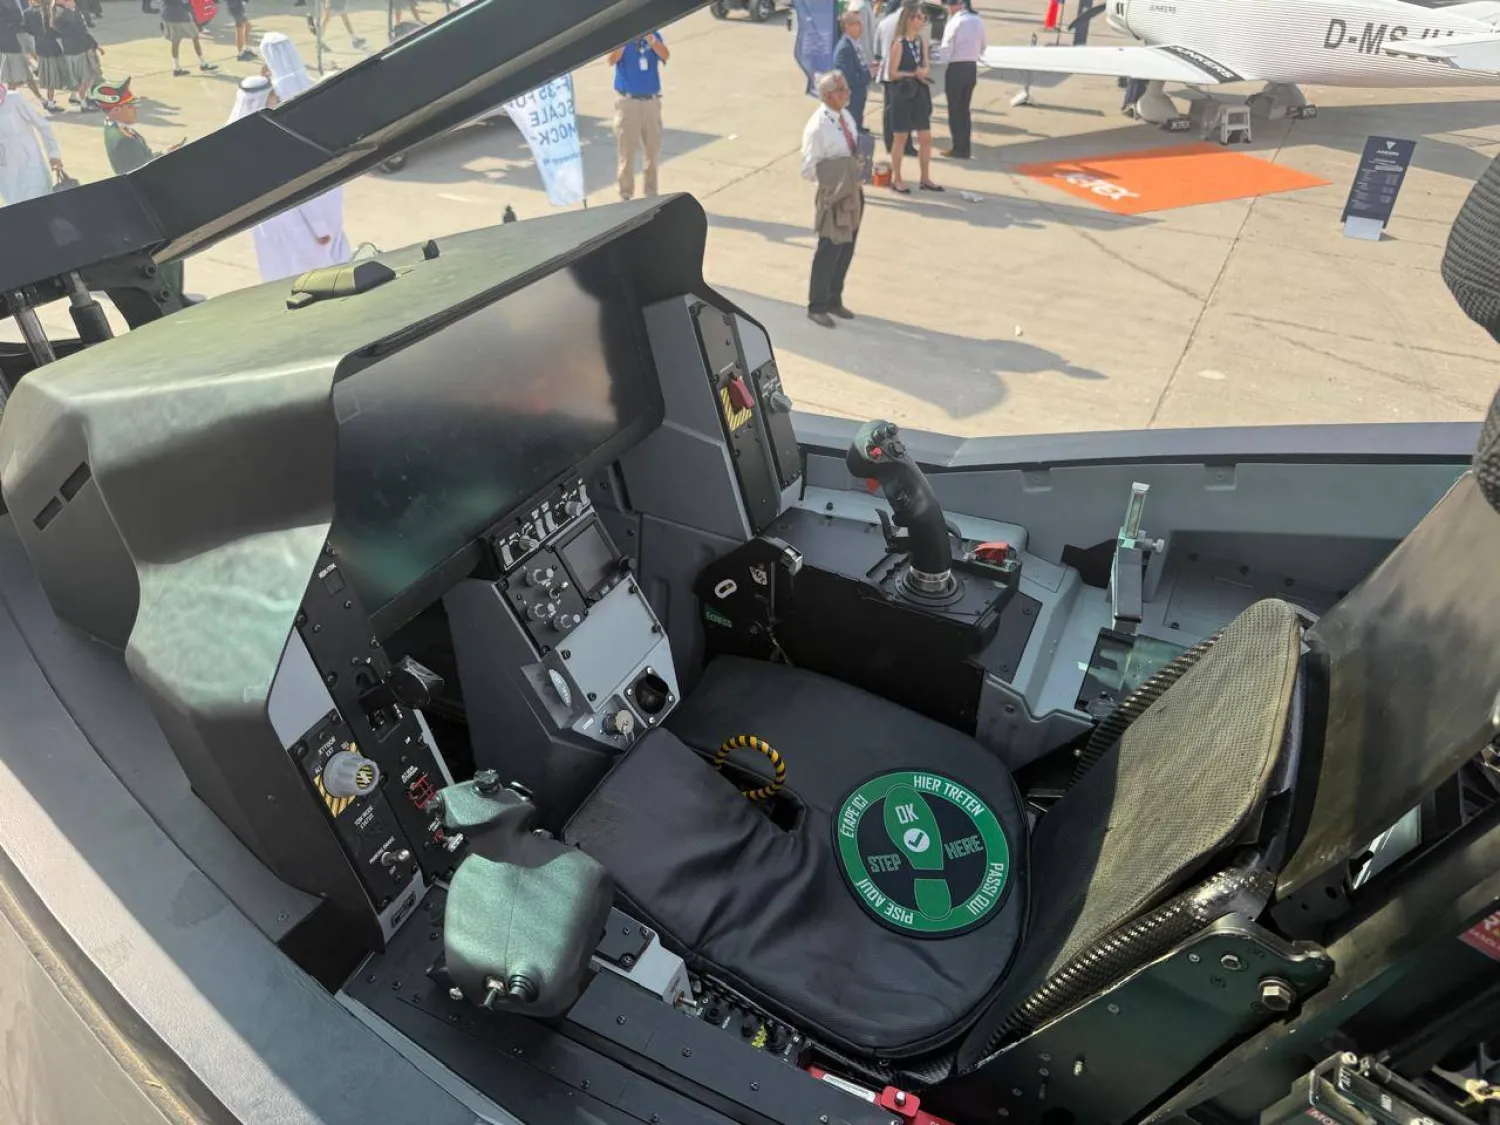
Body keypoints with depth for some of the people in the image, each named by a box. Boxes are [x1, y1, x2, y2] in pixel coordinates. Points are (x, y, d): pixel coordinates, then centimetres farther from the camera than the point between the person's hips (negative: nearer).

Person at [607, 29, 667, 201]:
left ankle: (651, 193, 20)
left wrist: (649, 38, -23)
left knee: (652, 149, 9)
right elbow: (612, 60, -17)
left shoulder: (654, 35, 5)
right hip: (627, 101, -3)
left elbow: (665, 55, -13)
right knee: (626, 150, -3)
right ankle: (626, 194, 3)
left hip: (651, 100, 3)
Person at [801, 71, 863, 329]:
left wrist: (859, 168, -1)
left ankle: (834, 300, 32)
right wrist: (840, 178, -21)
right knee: (829, 252, 1)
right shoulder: (818, 127, -19)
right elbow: (809, 170, -18)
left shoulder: (846, 116, 5)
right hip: (833, 195, -8)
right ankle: (817, 307, 17)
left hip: (853, 192, 8)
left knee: (846, 250, 15)